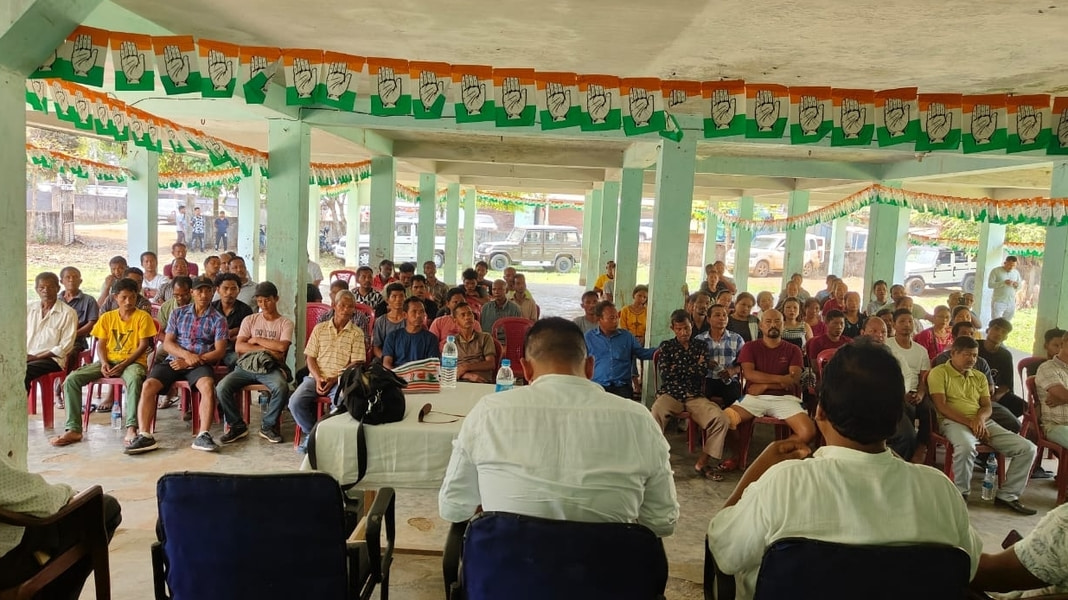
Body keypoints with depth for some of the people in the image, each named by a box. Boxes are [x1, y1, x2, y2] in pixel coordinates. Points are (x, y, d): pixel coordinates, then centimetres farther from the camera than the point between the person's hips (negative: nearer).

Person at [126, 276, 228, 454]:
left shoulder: (218, 319, 6)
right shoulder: (178, 313, 14)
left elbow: (219, 351, -2)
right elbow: (167, 343, 7)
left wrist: (193, 360, -14)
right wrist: (186, 354, -14)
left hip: (200, 364, -3)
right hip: (174, 361, 3)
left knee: (208, 385, -34)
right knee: (148, 385, -23)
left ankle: (203, 436, -36)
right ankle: (145, 435, -25)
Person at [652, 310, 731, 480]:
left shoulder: (701, 346, 16)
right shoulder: (667, 346, 12)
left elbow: (704, 369, -2)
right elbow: (665, 374, -4)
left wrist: (677, 368, 0)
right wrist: (695, 367, 3)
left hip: (696, 396, 2)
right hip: (670, 394, -2)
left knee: (721, 420, -24)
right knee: (655, 415, -36)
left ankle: (702, 462, -9)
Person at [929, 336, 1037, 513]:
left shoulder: (979, 377, 22)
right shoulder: (939, 372, 1)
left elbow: (987, 406, 14)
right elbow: (941, 406, -9)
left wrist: (980, 418, -11)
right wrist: (969, 423, -18)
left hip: (982, 422, 7)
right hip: (954, 421, -7)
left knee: (1027, 448, -8)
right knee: (966, 447, -40)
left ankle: (1007, 495, 4)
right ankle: (961, 493, -15)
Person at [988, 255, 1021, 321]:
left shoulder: (1016, 272, 11)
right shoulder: (996, 271, -3)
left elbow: (1019, 286, 16)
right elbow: (990, 284, -11)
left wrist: (1016, 285, -8)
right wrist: (1003, 282, -23)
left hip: (1011, 303, 4)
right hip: (998, 302, -4)